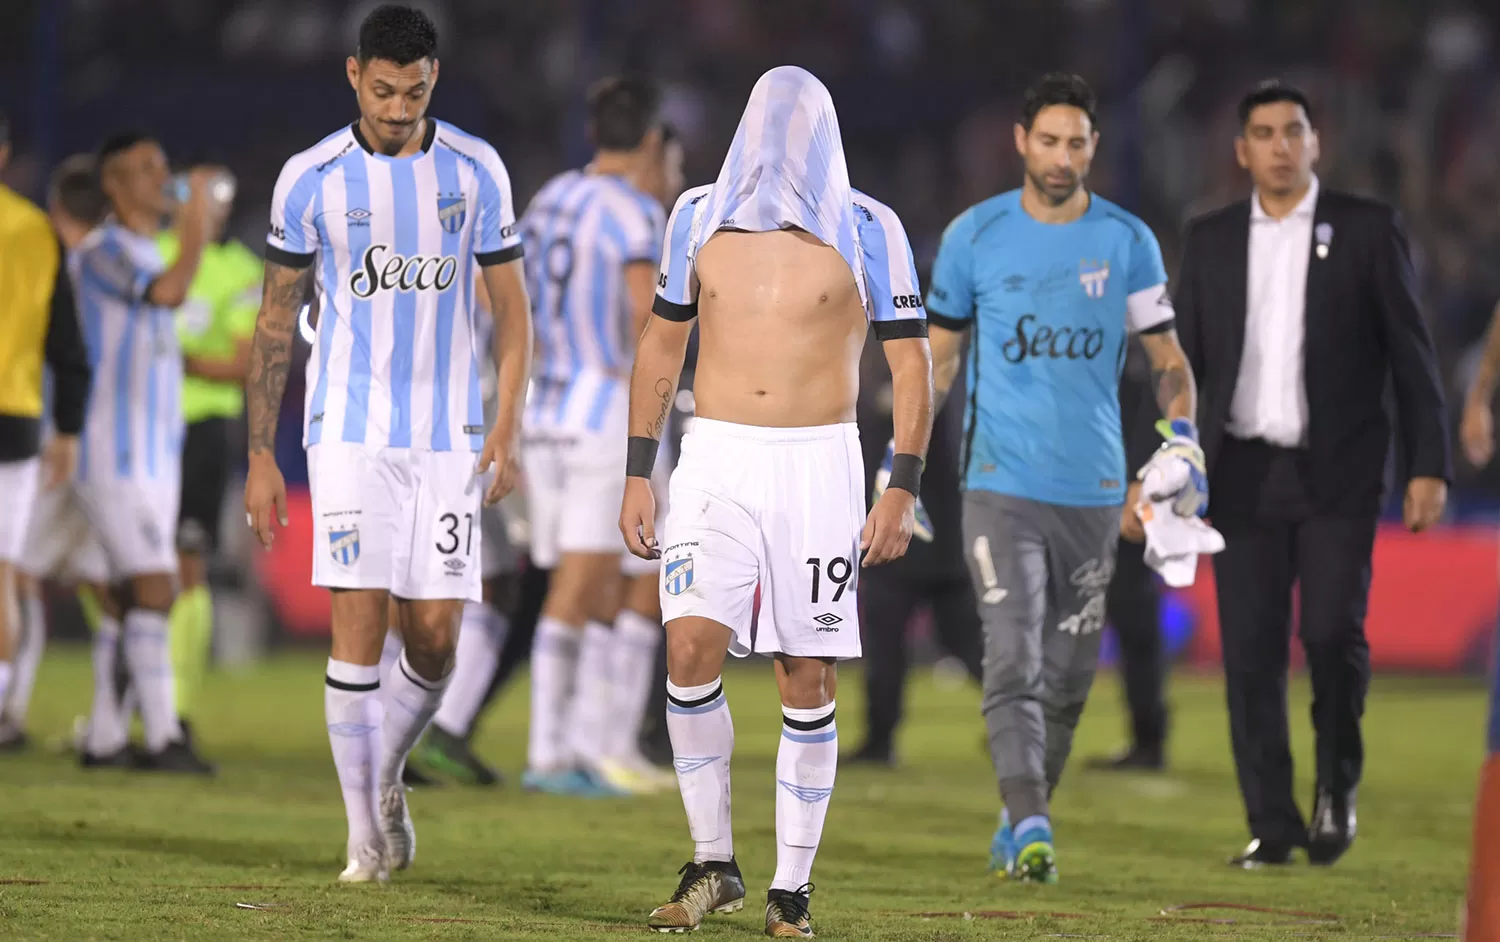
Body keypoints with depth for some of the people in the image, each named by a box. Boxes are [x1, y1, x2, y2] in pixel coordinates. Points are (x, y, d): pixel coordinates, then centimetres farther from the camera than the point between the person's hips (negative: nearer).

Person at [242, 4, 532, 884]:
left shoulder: (476, 170, 1)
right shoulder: (312, 178, -2)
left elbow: (512, 308, 7)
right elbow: (277, 318, 5)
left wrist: (508, 425, -6)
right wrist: (261, 456, 3)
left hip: (449, 434, 1)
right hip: (350, 430, -1)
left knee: (435, 636, -2)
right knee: (359, 620, -10)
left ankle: (386, 776, 26)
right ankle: (367, 835, -3)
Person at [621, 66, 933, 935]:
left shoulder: (866, 229, -2)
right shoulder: (701, 216, 6)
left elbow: (911, 364, 1)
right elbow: (663, 344, 14)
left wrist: (903, 490, -7)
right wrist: (639, 475, 9)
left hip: (820, 467, -2)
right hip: (716, 461, 2)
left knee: (809, 681, -1)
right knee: (691, 651, -13)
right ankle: (713, 865, 1)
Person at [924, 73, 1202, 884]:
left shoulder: (1127, 241, 5)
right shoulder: (975, 235, 2)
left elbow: (1166, 358, 11)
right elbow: (939, 352, 13)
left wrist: (1182, 434, -7)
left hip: (1094, 492, 2)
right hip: (1001, 488, -2)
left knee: (1067, 679, 7)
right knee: (1014, 665, -16)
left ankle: (1020, 823, 23)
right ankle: (1030, 829, -24)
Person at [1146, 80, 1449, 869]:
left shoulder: (1368, 230, 2)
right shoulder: (1210, 240, 9)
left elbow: (1411, 354, 1)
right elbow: (1182, 362, 11)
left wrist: (1428, 467, -5)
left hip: (1337, 475, -2)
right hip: (1244, 473, 3)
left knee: (1332, 631, -15)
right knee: (1251, 652, -3)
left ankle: (1337, 782, 10)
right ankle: (1272, 825, 4)